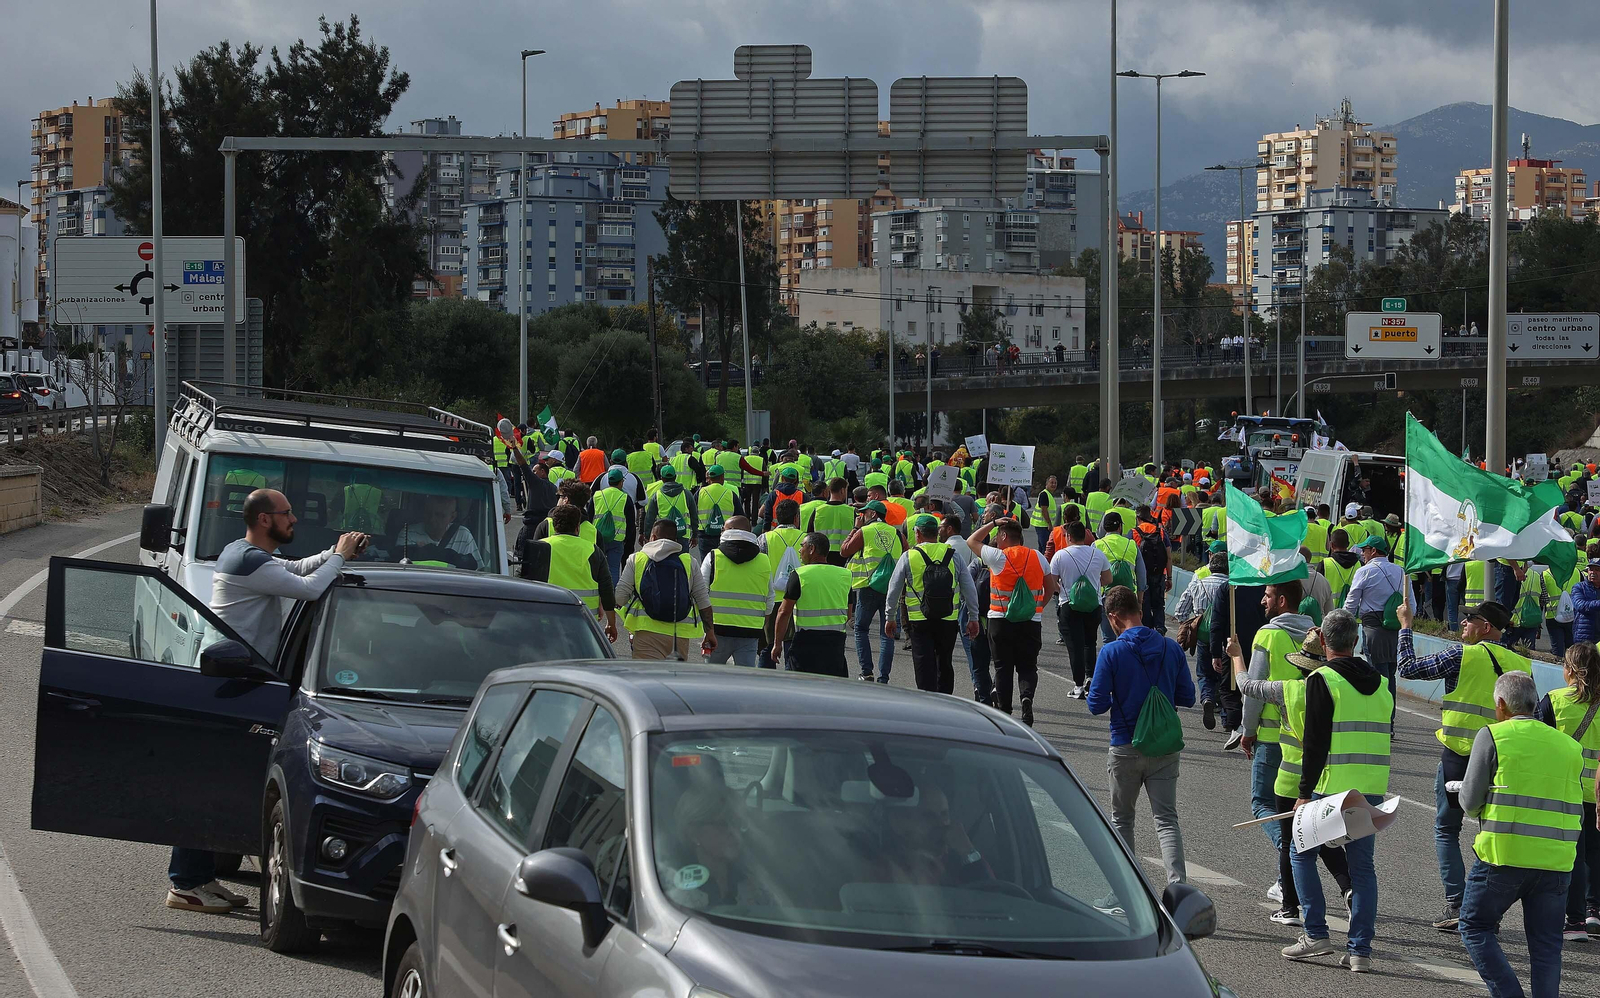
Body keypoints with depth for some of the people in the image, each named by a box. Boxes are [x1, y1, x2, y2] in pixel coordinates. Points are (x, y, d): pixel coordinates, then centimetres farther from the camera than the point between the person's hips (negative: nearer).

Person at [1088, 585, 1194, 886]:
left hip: (1126, 748, -2)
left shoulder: (1111, 653, -12)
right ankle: (1178, 884, -19)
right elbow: (1187, 697, 5)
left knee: (1122, 819, 16)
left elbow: (1097, 705, -11)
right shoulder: (1171, 648, -1)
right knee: (1167, 820, 0)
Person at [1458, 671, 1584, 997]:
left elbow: (1470, 801, -4)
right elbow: (1576, 812, 13)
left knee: (1476, 927, 9)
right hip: (1556, 860, 4)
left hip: (1504, 854, -4)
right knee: (1546, 943, 11)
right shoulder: (1569, 746, 12)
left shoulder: (1493, 736, -2)